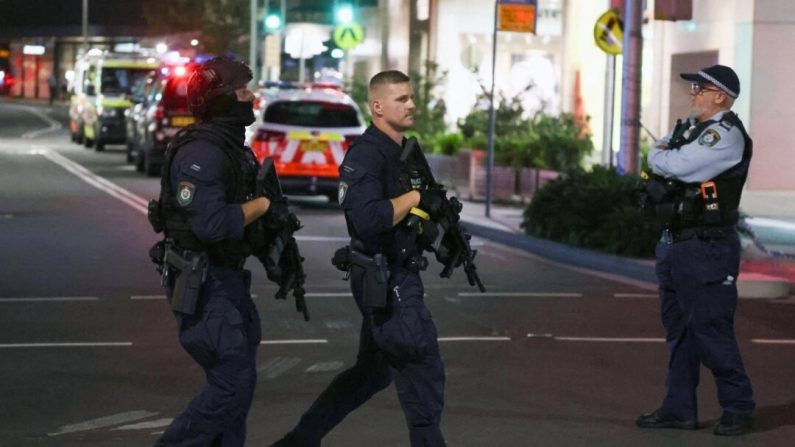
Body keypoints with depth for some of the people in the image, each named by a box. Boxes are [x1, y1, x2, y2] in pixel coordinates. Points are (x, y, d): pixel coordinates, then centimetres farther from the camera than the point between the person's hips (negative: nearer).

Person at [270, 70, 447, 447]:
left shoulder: (406, 152, 13)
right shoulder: (365, 155, -16)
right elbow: (368, 218, -29)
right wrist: (415, 197, -20)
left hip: (399, 277, 10)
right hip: (384, 279, -10)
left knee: (372, 371, 17)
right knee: (423, 370, -6)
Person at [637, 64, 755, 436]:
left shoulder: (726, 134, -15)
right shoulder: (689, 127, 15)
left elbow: (677, 165, -23)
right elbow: (655, 157, 16)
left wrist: (662, 159, -3)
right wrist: (667, 159, -3)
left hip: (707, 248, -9)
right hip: (675, 242, 9)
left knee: (711, 329, -7)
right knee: (679, 329, 13)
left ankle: (738, 408, 4)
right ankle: (679, 409, 20)